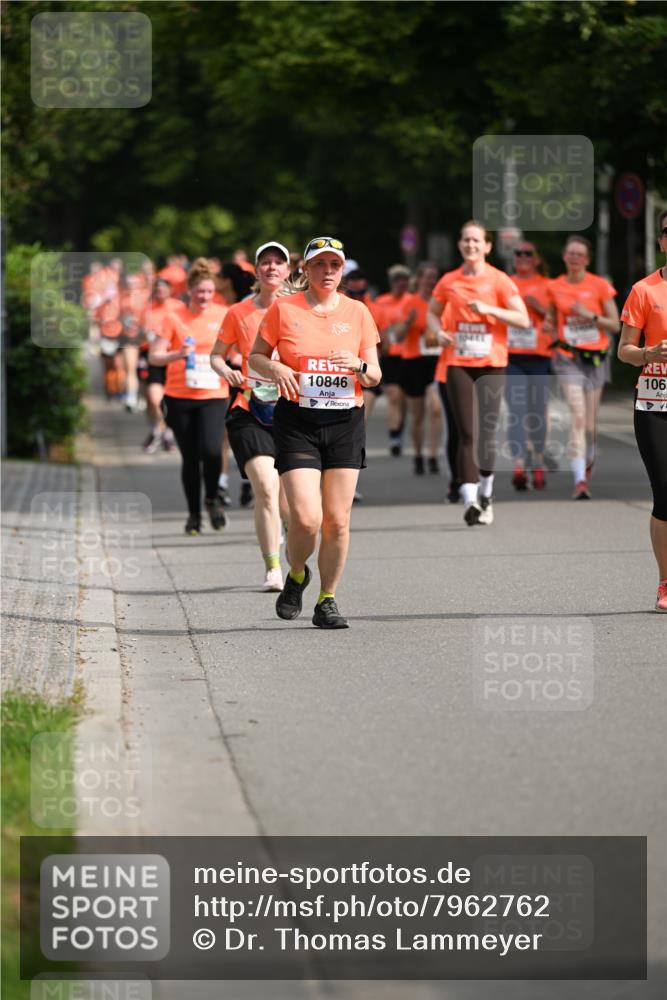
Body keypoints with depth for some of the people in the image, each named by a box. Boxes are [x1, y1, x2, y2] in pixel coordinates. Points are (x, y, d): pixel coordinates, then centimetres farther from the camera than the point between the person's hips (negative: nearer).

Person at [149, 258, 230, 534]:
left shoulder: (224, 315, 3)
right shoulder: (174, 318, -1)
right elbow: (154, 356, -4)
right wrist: (178, 354, -22)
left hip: (213, 396, 0)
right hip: (179, 397, 0)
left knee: (211, 451, -19)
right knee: (190, 458, 4)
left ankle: (212, 499, 7)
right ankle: (193, 513, 21)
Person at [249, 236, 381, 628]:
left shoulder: (357, 312, 7)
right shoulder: (283, 309, 2)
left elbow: (374, 376, 10)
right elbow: (255, 356, 10)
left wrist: (358, 365, -13)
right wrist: (275, 369, -11)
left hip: (346, 423, 2)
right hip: (297, 422, -2)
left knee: (337, 520, -1)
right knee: (306, 518, -13)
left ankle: (328, 600, 14)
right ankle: (296, 575, 18)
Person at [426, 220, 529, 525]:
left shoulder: (499, 280, -1)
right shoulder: (448, 282, 7)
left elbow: (523, 319, -4)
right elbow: (432, 313, 21)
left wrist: (489, 309, -16)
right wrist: (439, 331, 0)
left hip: (492, 363, -1)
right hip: (459, 363, 1)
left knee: (488, 429, 0)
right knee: (466, 433, -8)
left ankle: (486, 492, 21)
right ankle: (469, 499, -16)